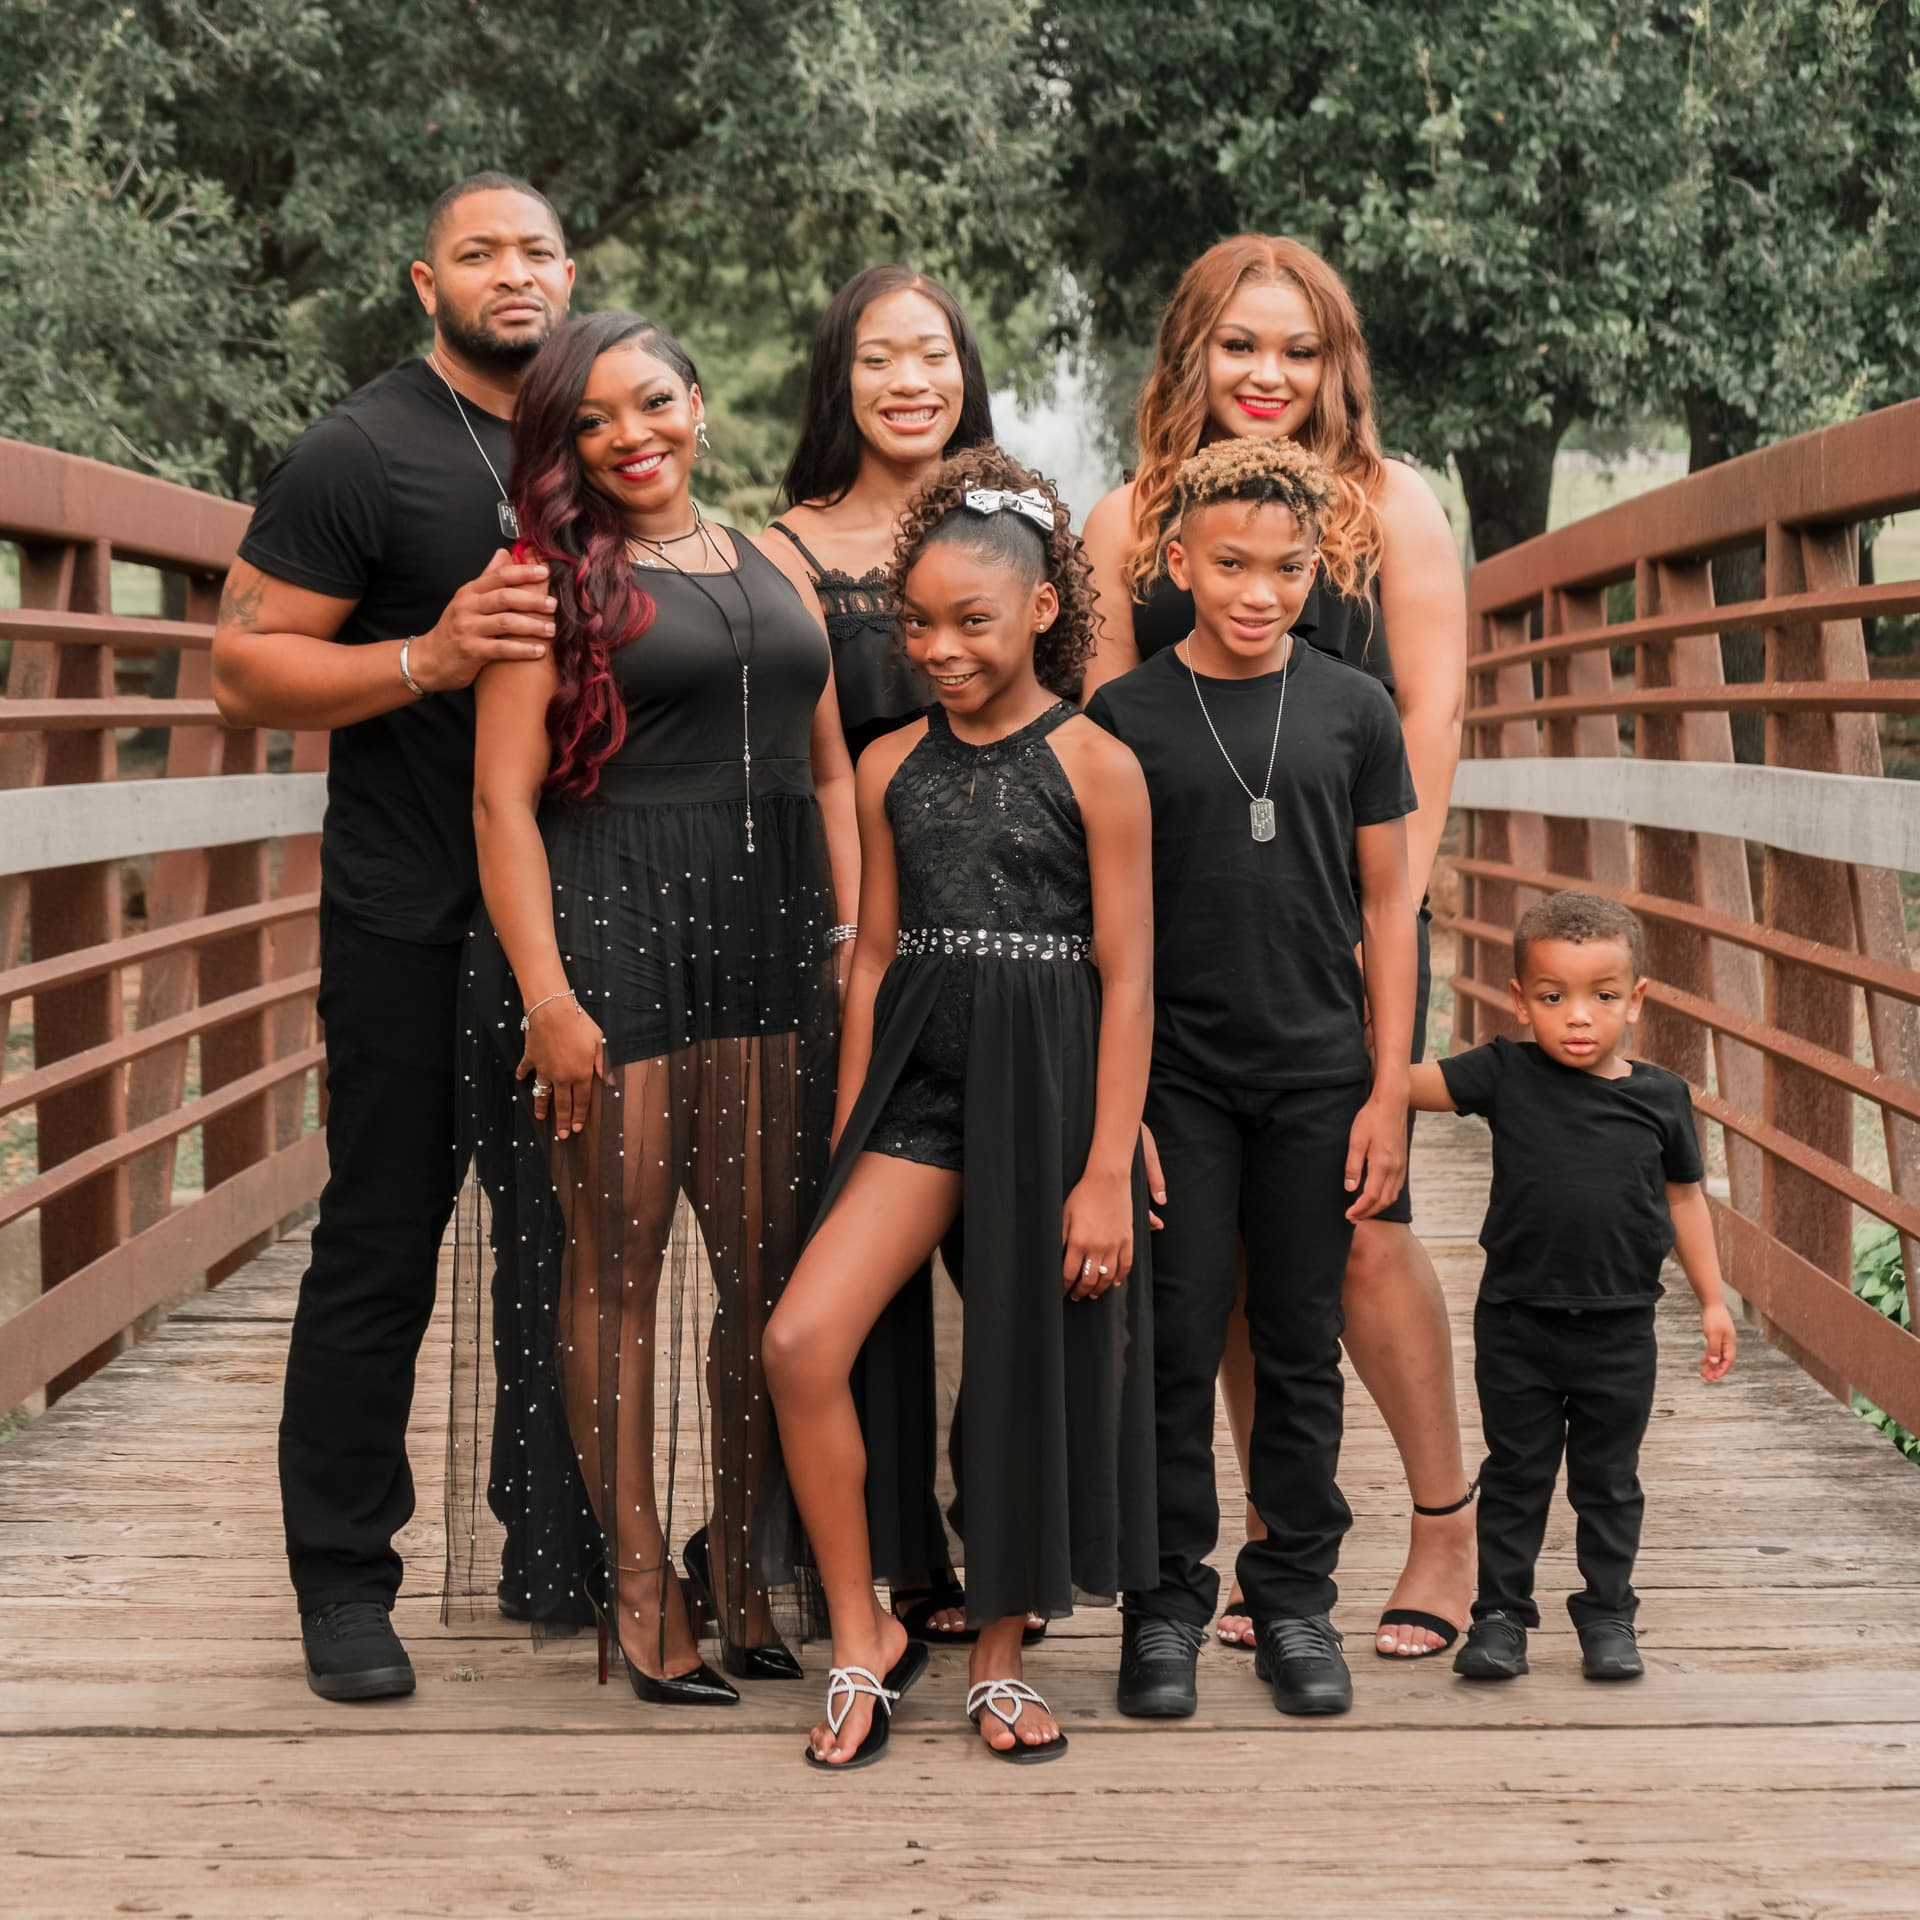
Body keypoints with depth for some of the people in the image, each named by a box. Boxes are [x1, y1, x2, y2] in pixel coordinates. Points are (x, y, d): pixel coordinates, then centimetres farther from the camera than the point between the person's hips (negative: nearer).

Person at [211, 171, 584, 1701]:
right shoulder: (362, 454, -5)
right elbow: (246, 669, -9)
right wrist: (430, 658, -22)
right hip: (412, 924, -6)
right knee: (382, 1247, -2)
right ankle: (345, 1579, 8)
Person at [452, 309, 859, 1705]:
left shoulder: (770, 568, 17)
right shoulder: (554, 577, 1)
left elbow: (831, 768, 21)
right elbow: (504, 797, -6)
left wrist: (853, 935, 10)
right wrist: (545, 995, -13)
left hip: (767, 939, 5)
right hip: (608, 927, -5)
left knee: (767, 1267, 6)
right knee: (618, 1262, -1)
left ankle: (739, 1562, 20)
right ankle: (639, 1588, 7)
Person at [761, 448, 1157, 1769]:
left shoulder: (1096, 767, -5)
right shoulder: (893, 769, 8)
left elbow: (1127, 980, -6)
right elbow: (875, 955, 12)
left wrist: (1108, 1171, -11)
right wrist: (849, 1137, 9)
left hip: (1048, 1085, -3)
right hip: (920, 1078, 3)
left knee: (1028, 1373, 5)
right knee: (802, 1341, -12)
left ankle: (1001, 1658, 23)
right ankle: (865, 1638, 2)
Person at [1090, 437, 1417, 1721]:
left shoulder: (1354, 711, 4)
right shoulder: (1125, 716, -1)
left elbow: (1386, 906, 7)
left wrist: (1389, 1092, 1)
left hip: (1319, 1076, 2)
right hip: (1174, 1077, -1)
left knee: (1302, 1348, 8)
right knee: (1176, 1345, 0)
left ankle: (1296, 1592, 20)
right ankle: (1169, 1598, 12)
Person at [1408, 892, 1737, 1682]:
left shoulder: (1660, 1096, -2)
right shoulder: (1505, 1075, -7)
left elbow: (1684, 1199, 9)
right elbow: (1402, 1083, -10)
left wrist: (1712, 1300, 12)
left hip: (1619, 1328, 1)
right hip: (1517, 1322, -1)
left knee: (1609, 1480, 12)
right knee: (1515, 1473, 9)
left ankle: (1607, 1613, 25)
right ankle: (1500, 1612, 18)